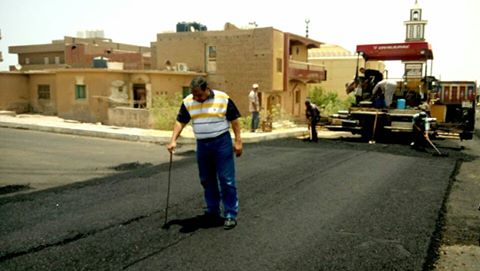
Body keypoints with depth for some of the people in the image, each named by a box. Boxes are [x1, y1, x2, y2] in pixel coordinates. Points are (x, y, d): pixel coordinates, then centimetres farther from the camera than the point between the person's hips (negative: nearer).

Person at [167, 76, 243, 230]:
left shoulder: (223, 98, -10)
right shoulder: (188, 102, 0)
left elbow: (234, 119, -5)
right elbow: (180, 121, 3)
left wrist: (238, 141, -8)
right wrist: (173, 140, -9)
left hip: (222, 143, -4)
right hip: (202, 145, 5)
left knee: (227, 180, -3)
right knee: (207, 180, 12)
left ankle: (230, 215, 5)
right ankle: (212, 212, 26)